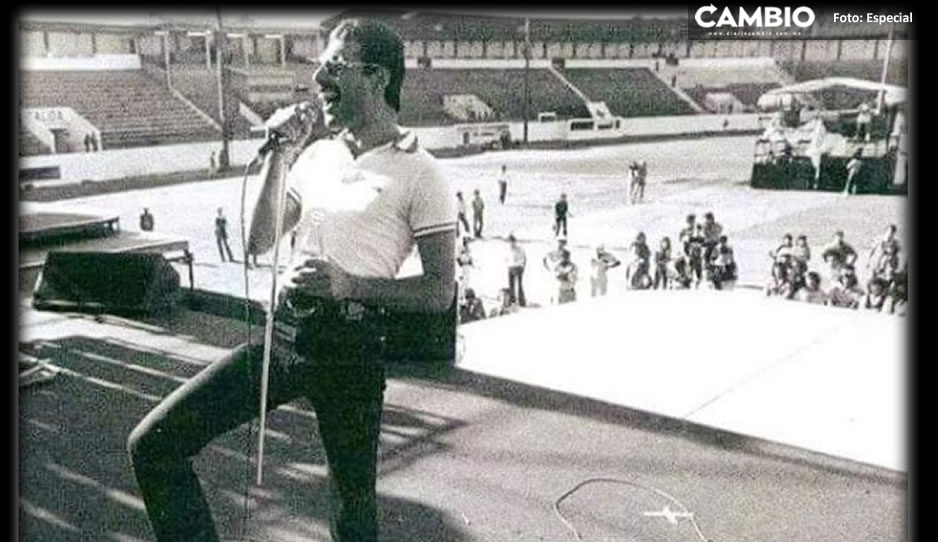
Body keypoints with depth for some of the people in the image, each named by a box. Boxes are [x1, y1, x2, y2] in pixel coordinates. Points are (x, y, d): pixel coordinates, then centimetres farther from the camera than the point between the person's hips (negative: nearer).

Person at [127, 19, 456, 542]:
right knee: (153, 444, -2)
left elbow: (441, 292, -8)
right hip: (284, 329, 6)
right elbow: (260, 242, 12)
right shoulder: (317, 152, 12)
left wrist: (349, 284, -19)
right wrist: (279, 157, 2)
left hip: (350, 346, -5)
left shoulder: (420, 173, -6)